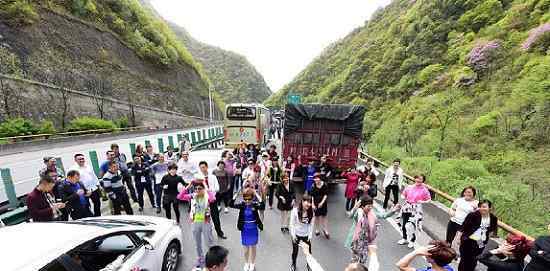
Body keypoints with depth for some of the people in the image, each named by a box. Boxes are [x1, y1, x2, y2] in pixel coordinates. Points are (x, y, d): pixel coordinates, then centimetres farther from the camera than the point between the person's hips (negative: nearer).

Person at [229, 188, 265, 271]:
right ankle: (246, 263, 43)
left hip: (253, 230, -1)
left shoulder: (255, 204, -16)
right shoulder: (242, 205, -10)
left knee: (253, 247, 17)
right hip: (244, 230, 1)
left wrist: (258, 196, -41)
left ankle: (252, 264, 41)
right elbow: (231, 205, -22)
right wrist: (236, 195, -32)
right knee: (246, 248, 17)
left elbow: (263, 207, -35)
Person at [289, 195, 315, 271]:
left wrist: (310, 235, -11)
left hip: (306, 235, 1)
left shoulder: (311, 212, -16)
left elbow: (311, 224, -8)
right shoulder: (295, 210, -23)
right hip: (296, 234, -1)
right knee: (295, 251, 18)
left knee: (308, 251, 13)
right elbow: (292, 224, -15)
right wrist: (293, 235, -16)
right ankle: (293, 264, 46)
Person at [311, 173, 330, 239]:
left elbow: (326, 194, -10)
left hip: (323, 203, 0)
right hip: (316, 203, 1)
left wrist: (322, 202, -18)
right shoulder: (313, 186, -11)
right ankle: (317, 230, 30)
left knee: (324, 216, 7)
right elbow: (312, 195, -6)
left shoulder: (325, 185, -13)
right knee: (317, 216, 12)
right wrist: (312, 204, -12)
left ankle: (326, 230, 22)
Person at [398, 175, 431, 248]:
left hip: (416, 209, -4)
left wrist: (422, 201, -15)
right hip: (407, 207, 4)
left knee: (411, 225, -10)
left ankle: (412, 241, 15)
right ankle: (404, 238, 33)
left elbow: (429, 199, 1)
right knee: (404, 224, 11)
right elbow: (403, 194, 13)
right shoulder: (409, 187, 2)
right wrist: (404, 197, -7)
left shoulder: (424, 190, -6)